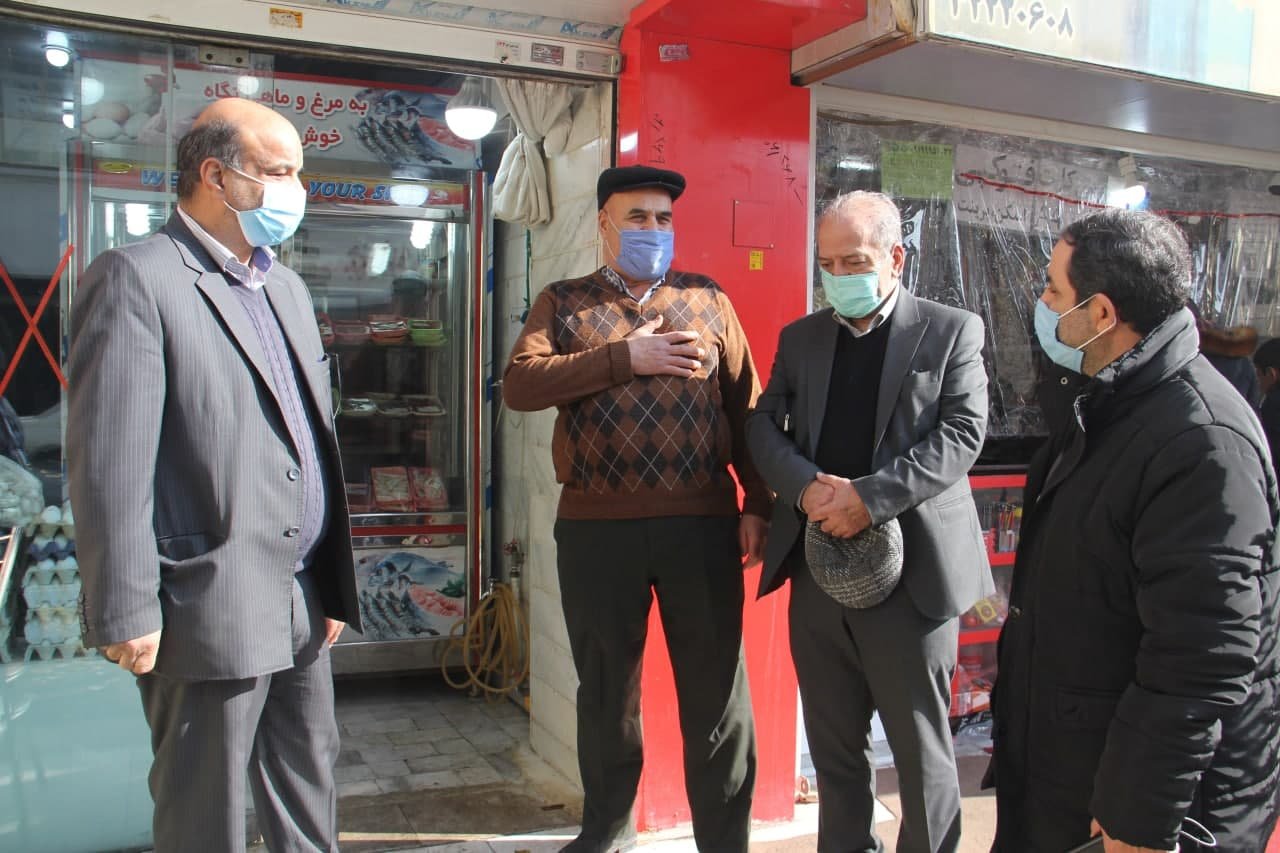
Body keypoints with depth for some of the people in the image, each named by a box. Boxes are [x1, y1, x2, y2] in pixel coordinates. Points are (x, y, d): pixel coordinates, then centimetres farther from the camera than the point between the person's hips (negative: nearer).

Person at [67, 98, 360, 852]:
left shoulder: (287, 286, 14)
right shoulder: (136, 279, -11)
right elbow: (109, 463, -15)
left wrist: (335, 582, 15)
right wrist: (128, 613, -16)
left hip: (304, 602, 8)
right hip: (211, 611, -7)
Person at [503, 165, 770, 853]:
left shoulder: (708, 300, 11)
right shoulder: (564, 302, 9)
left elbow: (745, 408, 7)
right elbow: (518, 384, -9)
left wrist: (758, 505, 0)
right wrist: (624, 358, -13)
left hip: (703, 525, 0)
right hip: (596, 529, 0)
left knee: (717, 693, 7)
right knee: (606, 691, 15)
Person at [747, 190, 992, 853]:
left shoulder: (952, 331, 1)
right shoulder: (799, 337, 13)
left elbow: (962, 433, -9)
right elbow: (762, 426, 7)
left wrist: (868, 497, -20)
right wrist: (807, 486, -14)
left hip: (911, 574, -4)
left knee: (922, 752, 7)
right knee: (834, 747, 15)